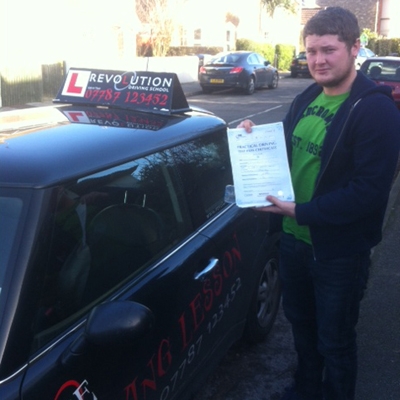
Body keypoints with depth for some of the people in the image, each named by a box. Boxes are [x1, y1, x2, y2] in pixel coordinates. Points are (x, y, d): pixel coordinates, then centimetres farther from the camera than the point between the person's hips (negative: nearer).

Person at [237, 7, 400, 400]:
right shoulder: (305, 99, 5)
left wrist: (302, 212, -26)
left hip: (340, 251, -7)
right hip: (294, 238, 7)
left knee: (334, 339, 11)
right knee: (301, 322, 25)